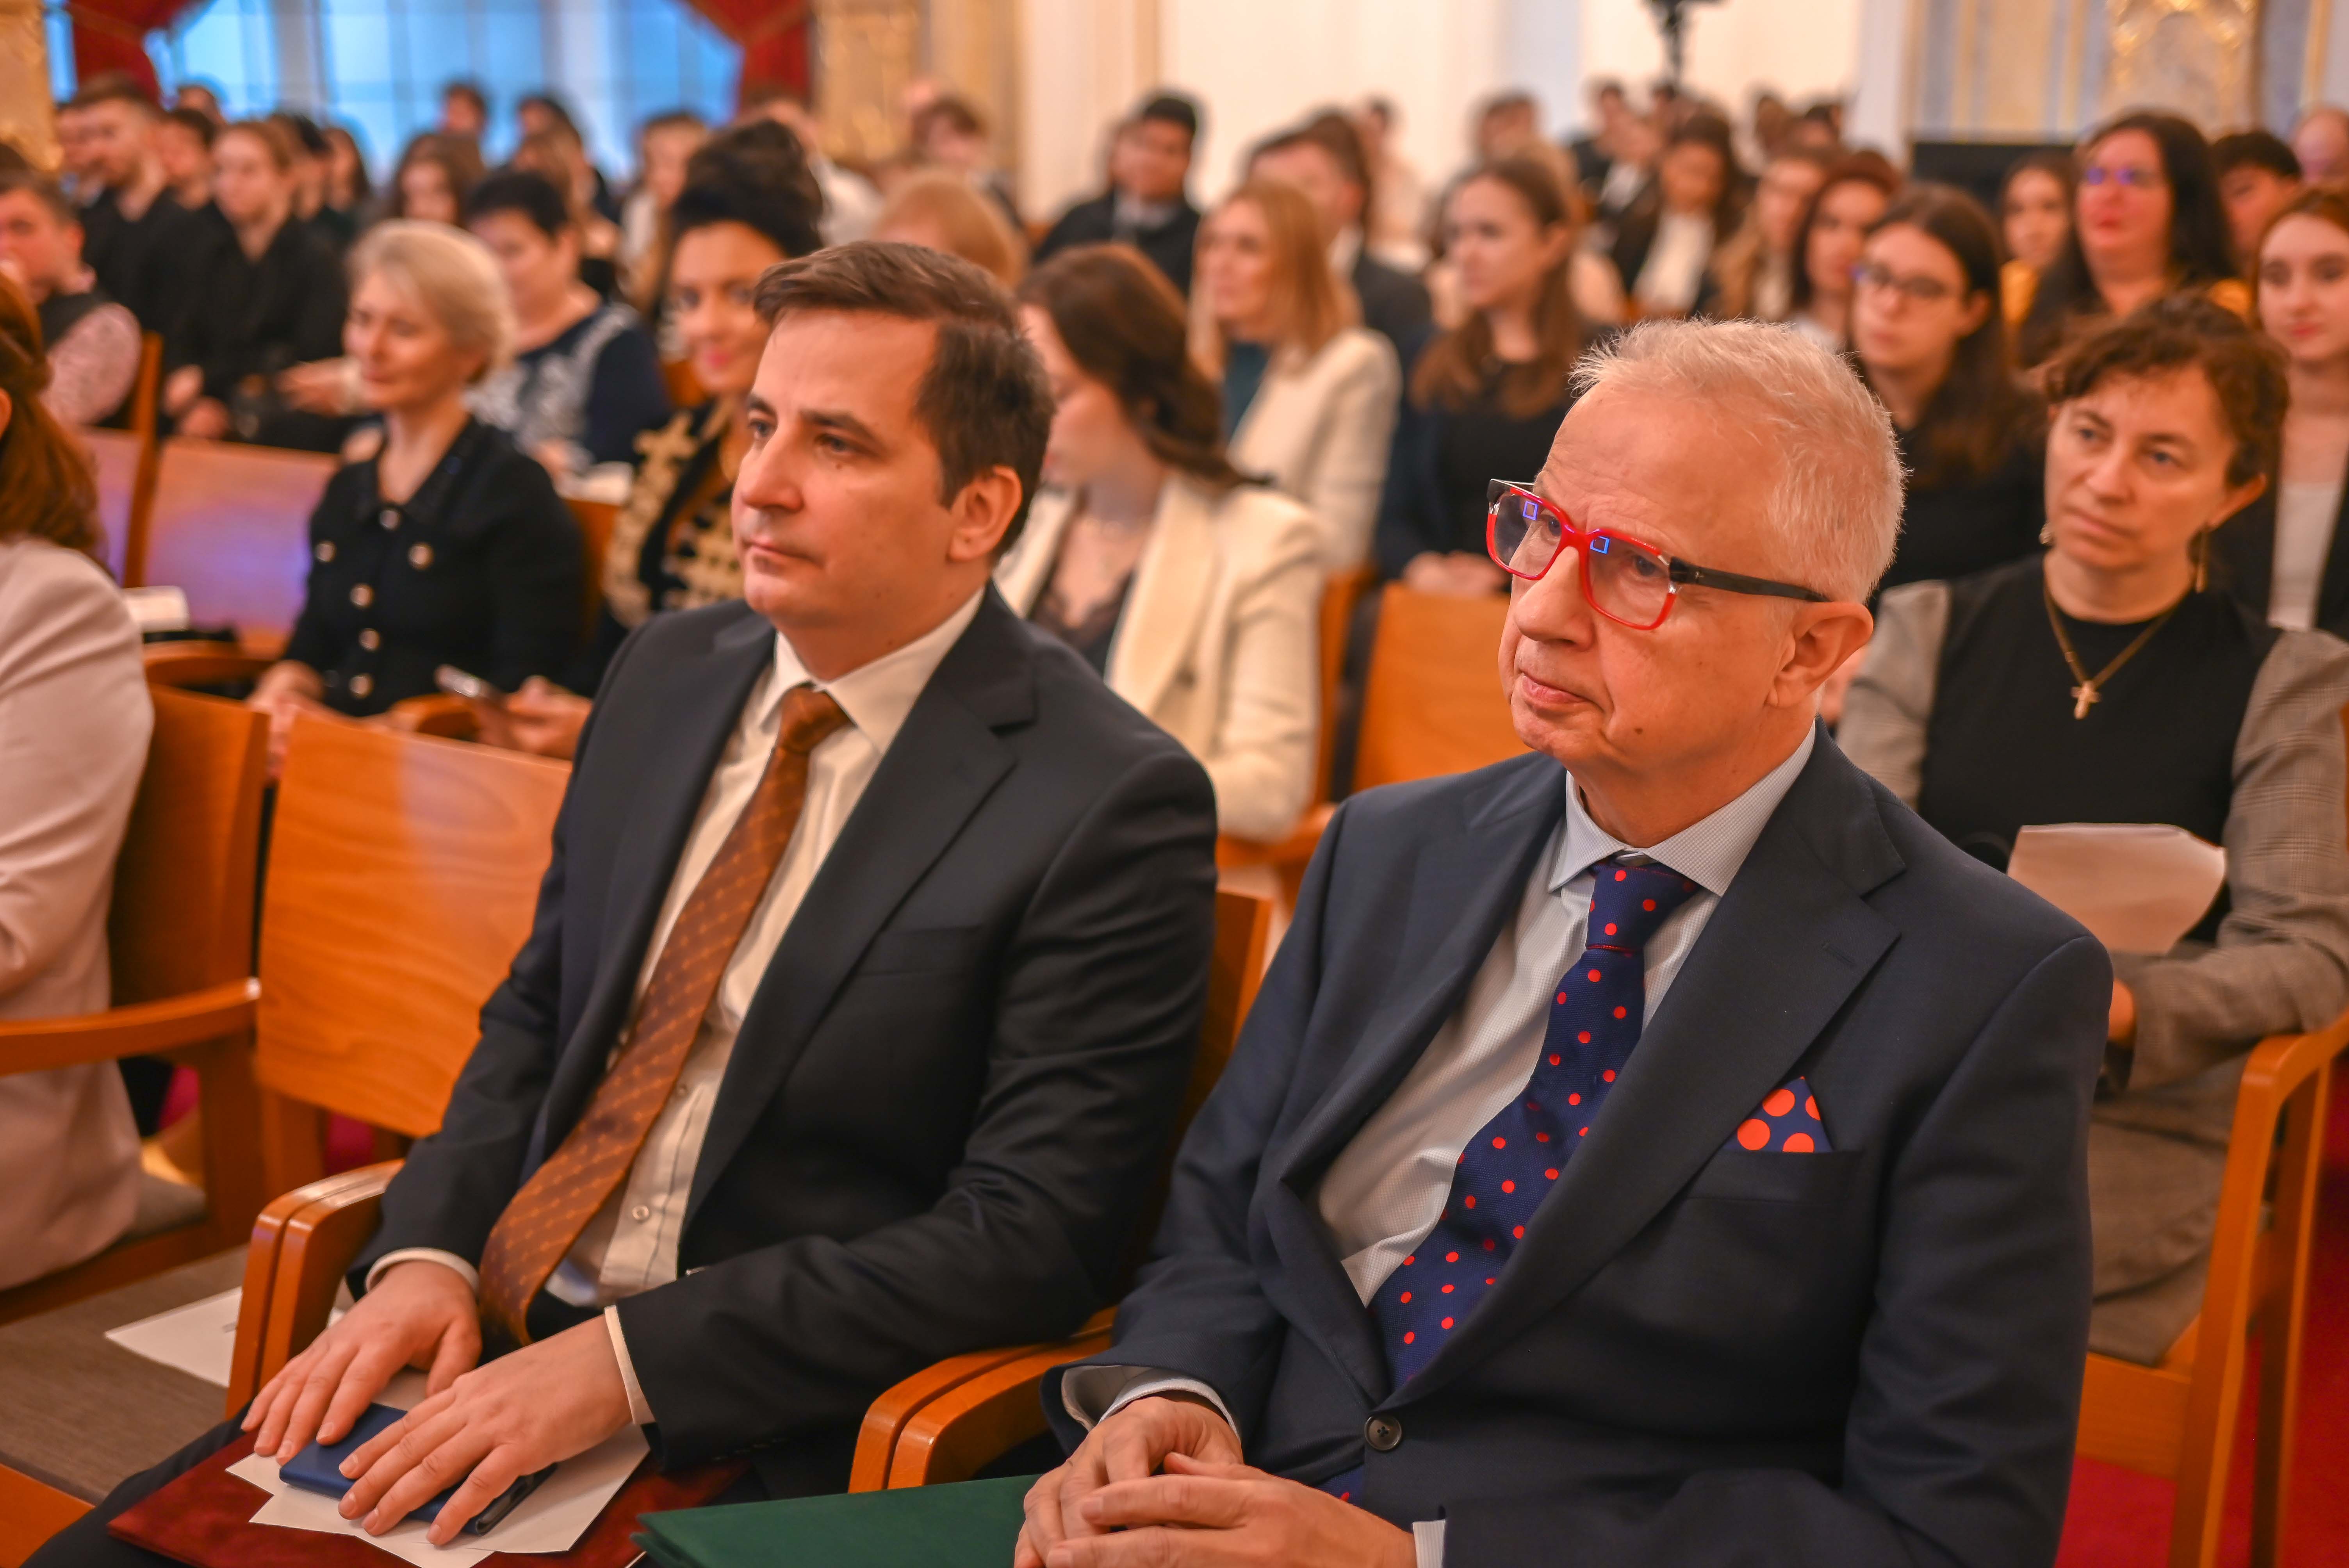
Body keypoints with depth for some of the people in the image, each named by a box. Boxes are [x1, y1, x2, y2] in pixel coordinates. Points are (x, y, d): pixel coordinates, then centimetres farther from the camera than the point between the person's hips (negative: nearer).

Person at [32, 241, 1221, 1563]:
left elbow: (1033, 1235, -16)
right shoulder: (671, 673, 8)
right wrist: (427, 1255, -3)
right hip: (499, 1344, 6)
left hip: (775, 1449, -6)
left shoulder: (1116, 805, -13)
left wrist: (627, 1361, -20)